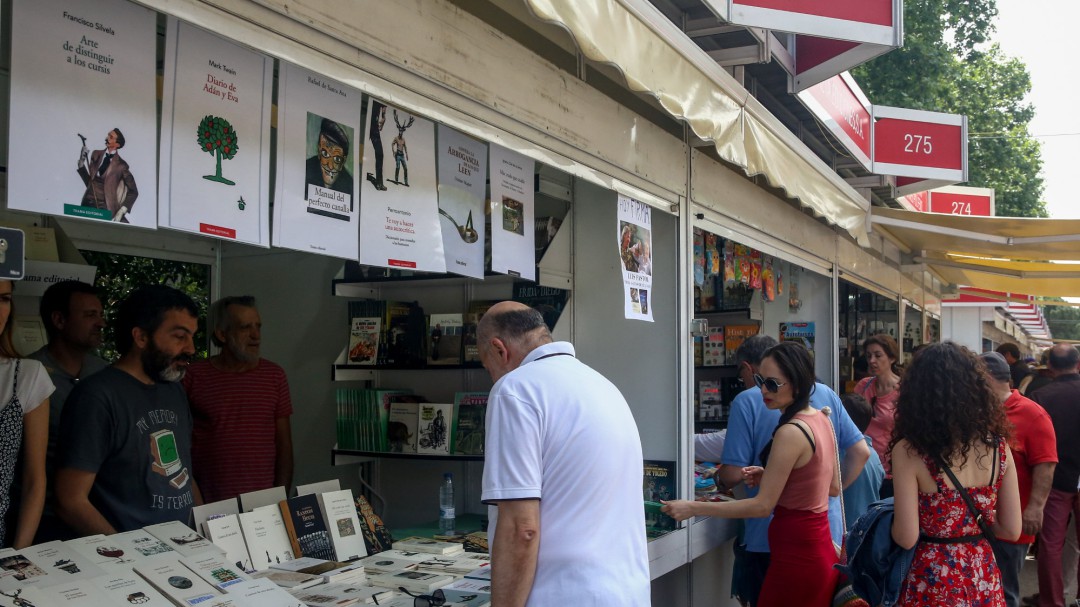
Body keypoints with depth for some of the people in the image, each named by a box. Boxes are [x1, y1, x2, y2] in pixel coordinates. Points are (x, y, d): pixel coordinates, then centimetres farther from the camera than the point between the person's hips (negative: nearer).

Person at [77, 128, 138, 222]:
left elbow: (133, 192, 2)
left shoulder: (121, 165, -2)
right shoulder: (96, 154, 10)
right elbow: (89, 182, 14)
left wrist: (121, 211, -9)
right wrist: (81, 164, 1)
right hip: (88, 204, 4)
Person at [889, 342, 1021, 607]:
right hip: (984, 578, 4)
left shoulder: (909, 450, -18)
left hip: (933, 581, -4)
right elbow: (1012, 530, 0)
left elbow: (906, 538, -18)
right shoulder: (998, 446, -5)